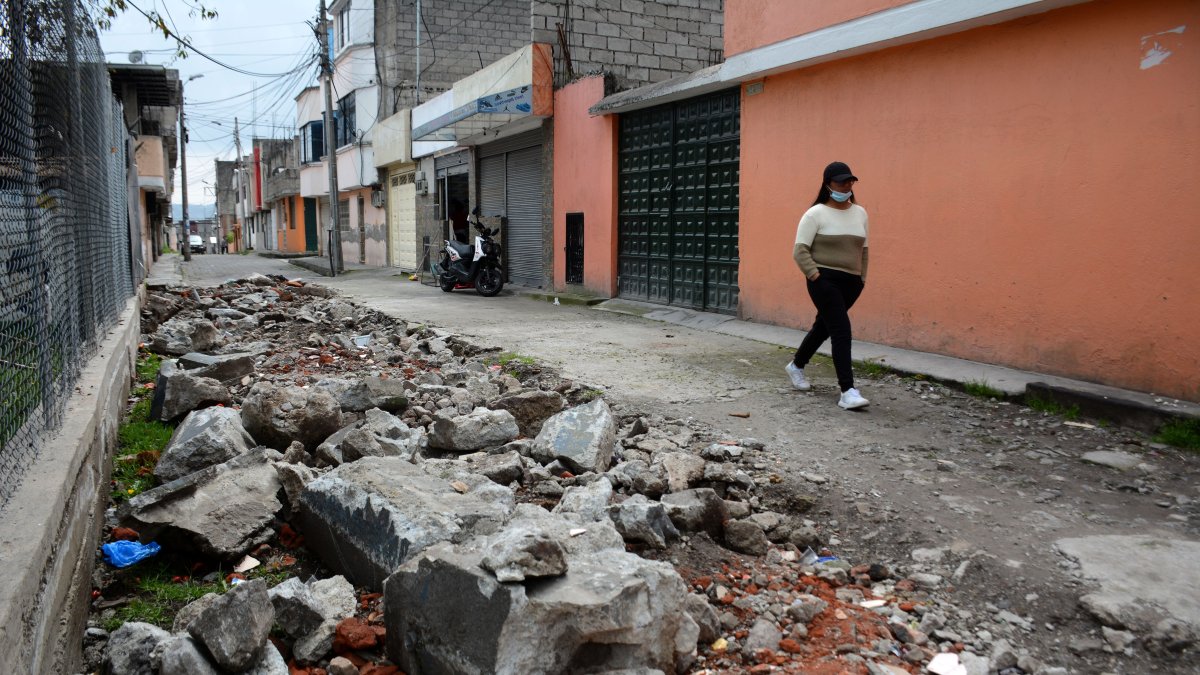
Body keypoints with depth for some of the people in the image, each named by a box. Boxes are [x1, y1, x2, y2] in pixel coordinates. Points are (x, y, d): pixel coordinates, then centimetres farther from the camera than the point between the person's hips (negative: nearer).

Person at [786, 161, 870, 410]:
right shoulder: (816, 213, -7)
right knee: (841, 331, -15)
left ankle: (796, 365, 41)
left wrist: (862, 278, 14)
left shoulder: (860, 213, 11)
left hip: (850, 282, 7)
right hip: (824, 280, -6)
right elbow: (799, 250, -10)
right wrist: (815, 275, -18)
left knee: (823, 327, 18)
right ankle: (847, 392, -16)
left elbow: (863, 250, 18)